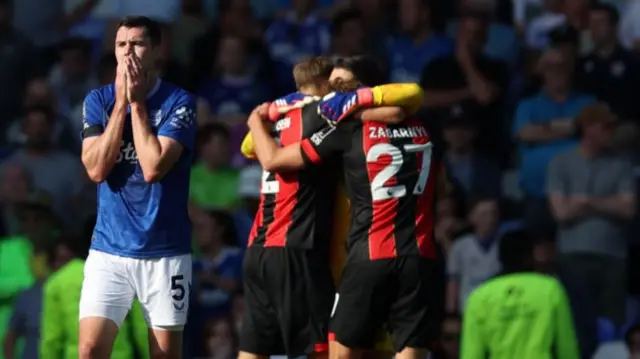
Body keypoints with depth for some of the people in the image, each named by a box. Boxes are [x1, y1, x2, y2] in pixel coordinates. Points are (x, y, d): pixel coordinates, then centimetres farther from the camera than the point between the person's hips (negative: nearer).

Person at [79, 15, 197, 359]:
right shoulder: (98, 100, 4)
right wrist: (121, 103, -9)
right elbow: (96, 169, -8)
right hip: (109, 248, 2)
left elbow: (153, 167, -18)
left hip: (165, 250, -2)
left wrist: (137, 102, -13)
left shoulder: (179, 102, -6)